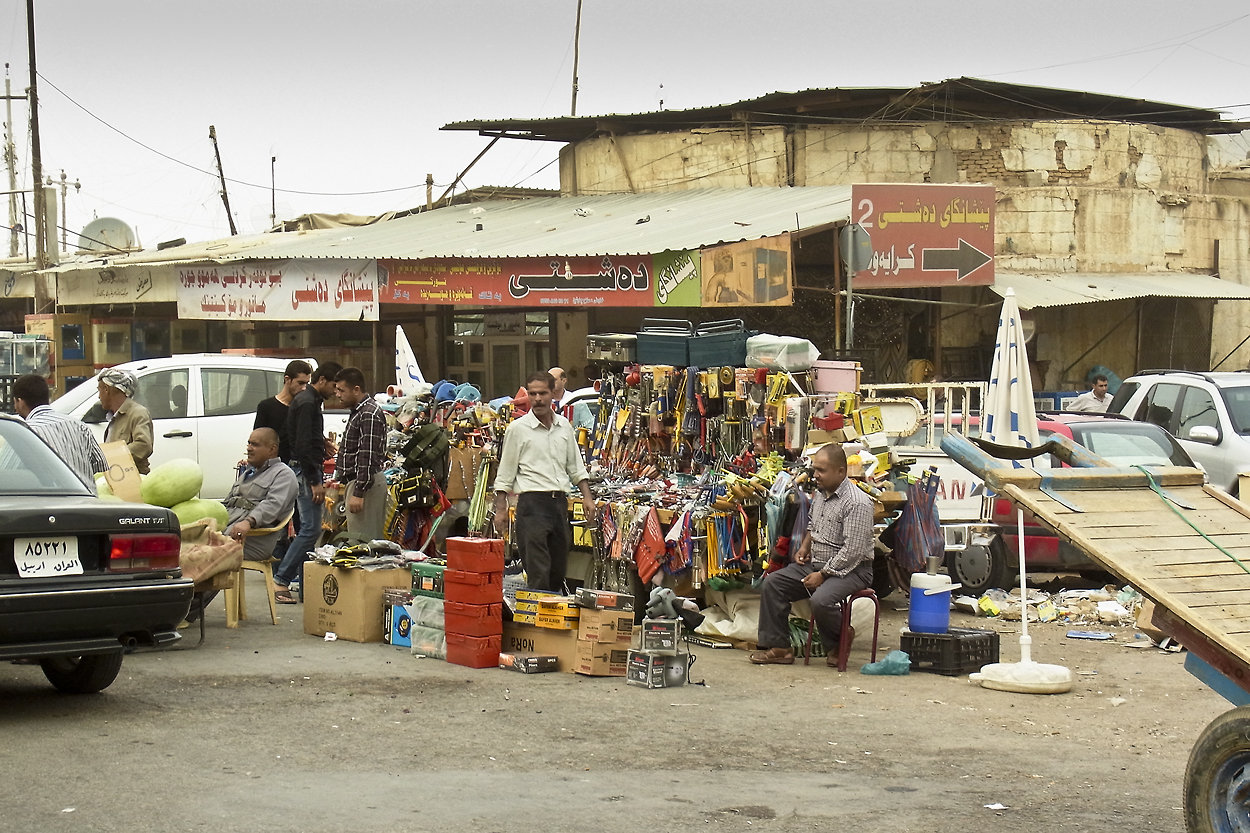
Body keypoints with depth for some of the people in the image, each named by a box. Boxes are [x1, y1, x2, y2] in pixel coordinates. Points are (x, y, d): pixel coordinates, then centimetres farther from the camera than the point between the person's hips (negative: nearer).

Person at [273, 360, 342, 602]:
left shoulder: (309, 400, 18)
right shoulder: (307, 403, -14)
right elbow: (303, 445, -21)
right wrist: (315, 481, -21)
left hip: (308, 470, 11)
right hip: (306, 471, -11)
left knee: (309, 528, 10)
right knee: (311, 528, -12)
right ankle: (281, 580, -11)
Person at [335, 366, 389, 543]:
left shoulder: (369, 414, -16)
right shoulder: (358, 412, 18)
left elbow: (368, 457, -21)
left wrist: (359, 493, -23)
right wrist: (340, 478, 27)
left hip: (366, 483, -11)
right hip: (357, 481, 11)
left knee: (362, 540, -12)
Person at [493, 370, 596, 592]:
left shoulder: (564, 426, 12)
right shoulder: (518, 428, -2)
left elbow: (576, 467, 19)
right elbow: (505, 473, -1)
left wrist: (587, 497, 9)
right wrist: (500, 508, -6)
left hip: (560, 501, 5)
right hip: (532, 501, -5)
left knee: (559, 569, 10)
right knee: (537, 572, -10)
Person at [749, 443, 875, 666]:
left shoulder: (857, 503, -19)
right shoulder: (820, 493, 10)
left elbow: (853, 551, -23)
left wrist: (823, 575, -21)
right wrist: (805, 547, 9)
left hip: (850, 570, -9)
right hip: (816, 563, 9)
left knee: (821, 600, -34)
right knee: (772, 583, -4)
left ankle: (840, 645, -3)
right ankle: (778, 646, -3)